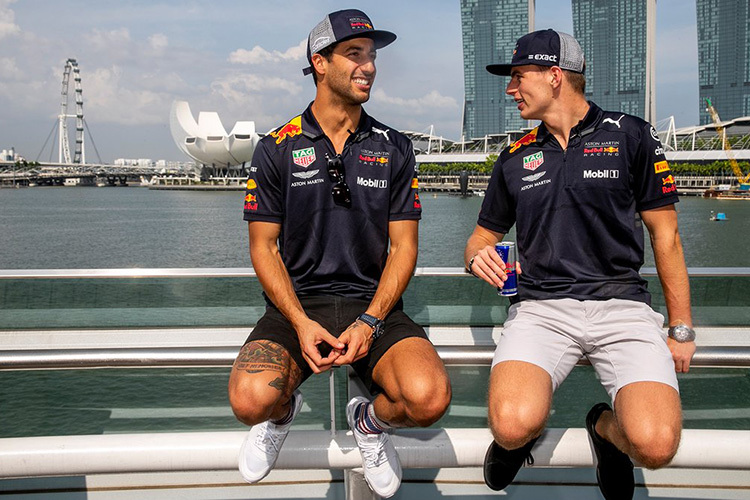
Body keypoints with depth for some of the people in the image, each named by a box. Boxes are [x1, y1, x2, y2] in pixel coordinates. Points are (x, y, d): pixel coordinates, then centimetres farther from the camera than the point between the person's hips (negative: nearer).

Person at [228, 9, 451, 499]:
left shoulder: (393, 148, 8)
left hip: (374, 305, 1)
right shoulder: (277, 148, 3)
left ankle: (371, 420, 11)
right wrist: (301, 323, -14)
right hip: (296, 304, -1)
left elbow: (404, 246, 4)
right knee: (251, 398, -29)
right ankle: (282, 410, 11)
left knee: (428, 397, -27)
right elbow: (263, 246, 2)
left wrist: (370, 322, -11)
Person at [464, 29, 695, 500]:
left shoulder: (630, 136, 5)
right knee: (513, 425, -28)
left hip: (622, 302, -1)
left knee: (655, 445, -24)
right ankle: (525, 432, 10)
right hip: (542, 306, 1)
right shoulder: (516, 157, 14)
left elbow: (665, 233, 7)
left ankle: (606, 426, 12)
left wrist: (682, 328, 5)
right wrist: (477, 257, -4)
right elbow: (483, 236, 22)